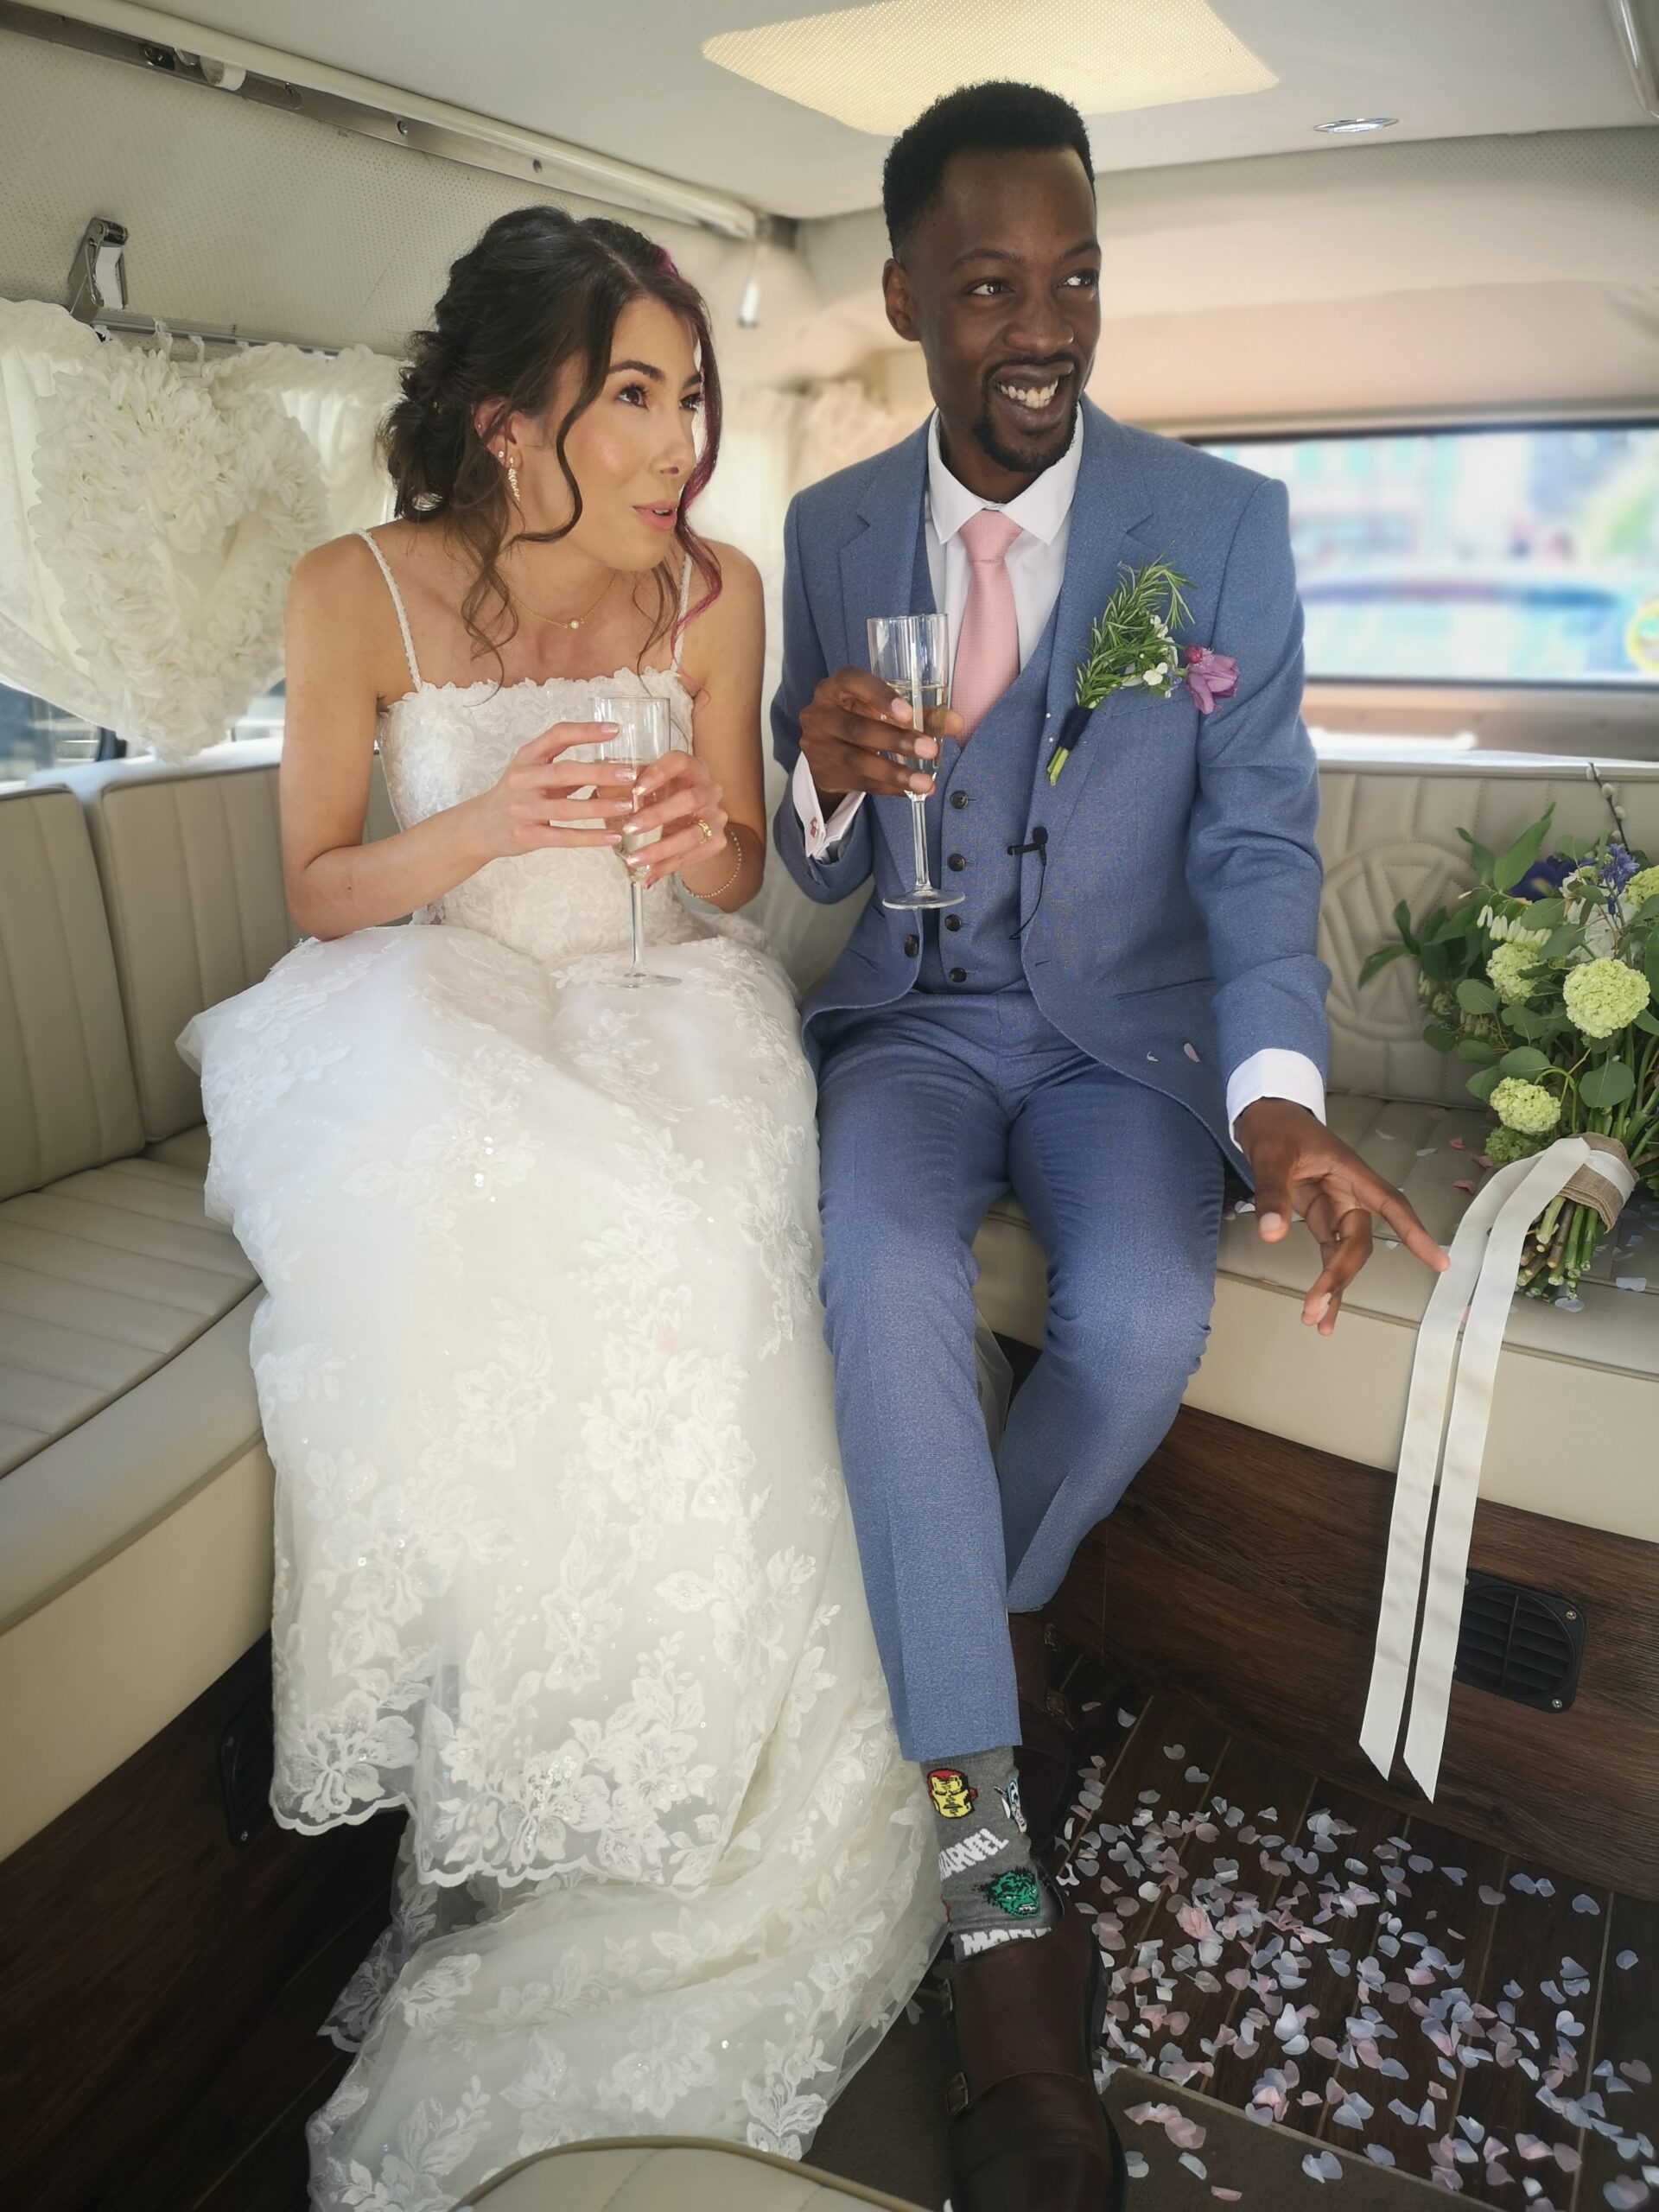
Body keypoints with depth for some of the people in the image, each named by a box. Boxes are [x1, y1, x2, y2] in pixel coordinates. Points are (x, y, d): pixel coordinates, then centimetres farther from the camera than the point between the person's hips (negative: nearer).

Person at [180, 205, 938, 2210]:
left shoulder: (714, 591, 2)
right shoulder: (359, 594, -5)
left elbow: (734, 873, 9)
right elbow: (318, 888, -1)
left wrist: (701, 841, -16)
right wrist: (488, 825, -20)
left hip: (652, 1002, 2)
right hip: (431, 1011, -1)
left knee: (690, 1232, -31)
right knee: (478, 1221, -34)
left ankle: (671, 1792, -11)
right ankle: (490, 1792, -12)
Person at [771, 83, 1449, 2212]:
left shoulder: (1224, 522, -2)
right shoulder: (829, 532, 4)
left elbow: (1259, 838, -7)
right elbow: (810, 859, 7)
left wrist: (1276, 1099, -25)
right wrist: (826, 775, -19)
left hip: (1129, 1024, 0)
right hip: (913, 1016, 1)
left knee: (1142, 1321, -29)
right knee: (879, 1271, -31)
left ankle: (979, 1602, 8)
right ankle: (999, 1906, -21)